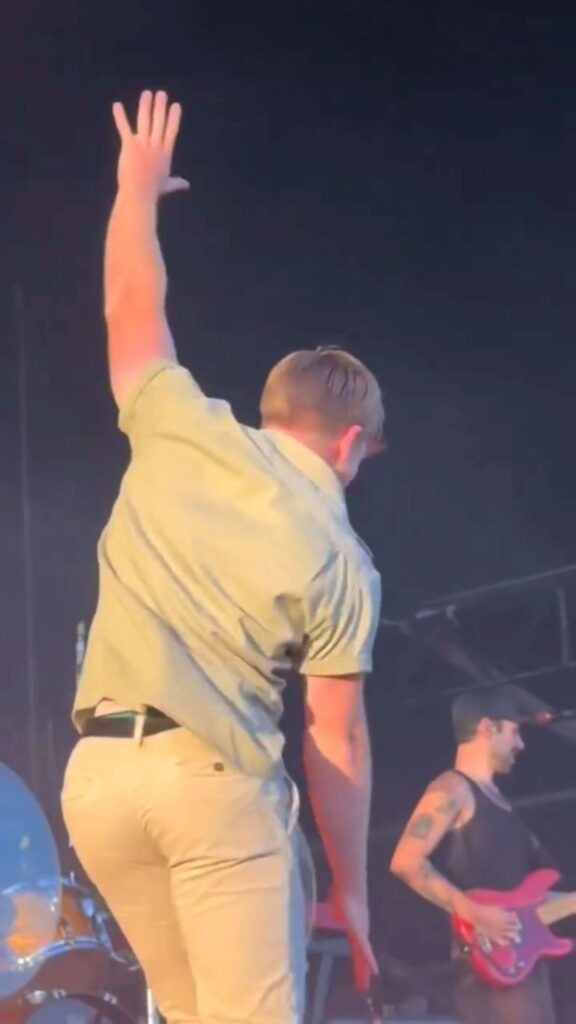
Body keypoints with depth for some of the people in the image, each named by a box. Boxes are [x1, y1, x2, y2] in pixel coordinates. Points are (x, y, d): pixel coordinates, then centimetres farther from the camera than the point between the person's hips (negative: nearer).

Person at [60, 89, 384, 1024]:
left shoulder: (183, 430, 5)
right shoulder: (341, 559, 0)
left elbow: (133, 309, 22)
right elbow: (337, 742, 0)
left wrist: (139, 188, 37)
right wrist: (352, 889, 8)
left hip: (96, 774, 4)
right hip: (214, 775, -4)